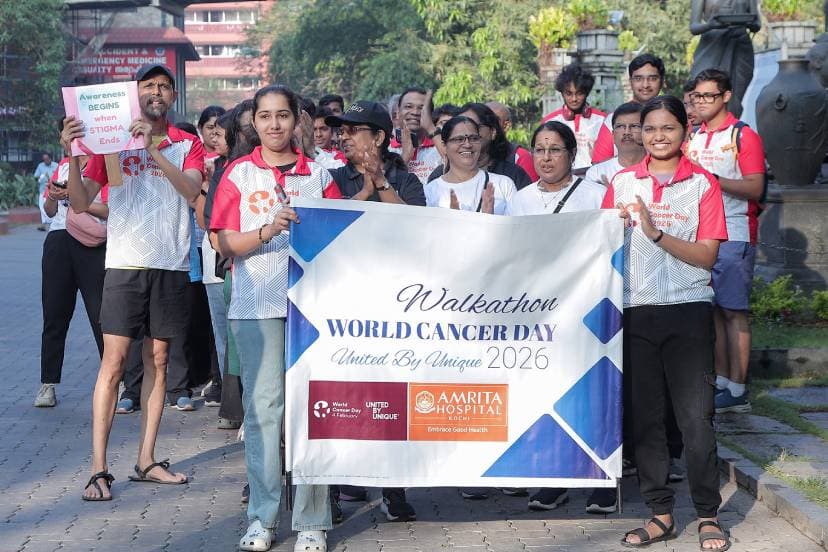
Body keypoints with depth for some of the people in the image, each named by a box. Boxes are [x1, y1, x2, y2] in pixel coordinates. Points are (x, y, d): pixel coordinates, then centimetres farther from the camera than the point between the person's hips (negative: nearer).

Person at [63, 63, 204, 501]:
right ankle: (98, 469, -7)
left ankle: (146, 461, 13)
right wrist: (73, 154, -15)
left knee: (157, 362, 6)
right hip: (124, 264, -2)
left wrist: (153, 150, -23)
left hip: (170, 265, 2)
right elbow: (80, 203, 0)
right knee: (113, 362, -7)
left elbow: (192, 191, -13)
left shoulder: (187, 145, 7)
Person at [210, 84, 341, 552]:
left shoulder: (319, 175, 11)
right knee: (262, 407, -1)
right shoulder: (239, 173, 8)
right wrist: (268, 231, -15)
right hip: (256, 305, 0)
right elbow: (226, 245, 1)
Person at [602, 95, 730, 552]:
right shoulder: (622, 183, 8)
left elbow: (706, 256, -7)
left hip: (688, 311, -3)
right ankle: (660, 513, 16)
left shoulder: (702, 184, 0)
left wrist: (657, 234, -19)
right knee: (645, 416, 6)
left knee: (696, 416, -4)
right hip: (636, 310, 3)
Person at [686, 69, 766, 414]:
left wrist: (713, 178, -21)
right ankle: (720, 382, 16)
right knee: (710, 309, 9)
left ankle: (737, 392, -2)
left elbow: (755, 188, -14)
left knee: (733, 311, -5)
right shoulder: (692, 136, 14)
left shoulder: (743, 136, -6)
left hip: (733, 237, -6)